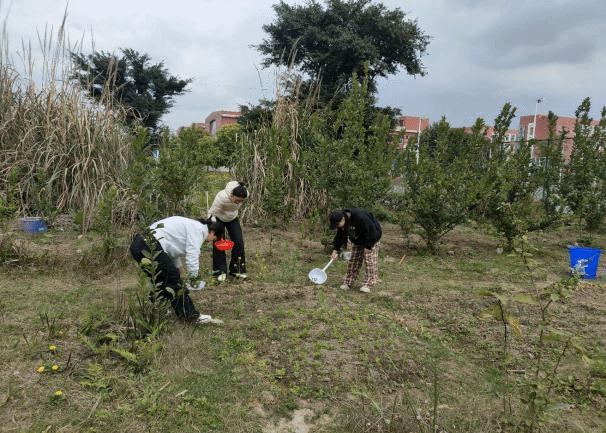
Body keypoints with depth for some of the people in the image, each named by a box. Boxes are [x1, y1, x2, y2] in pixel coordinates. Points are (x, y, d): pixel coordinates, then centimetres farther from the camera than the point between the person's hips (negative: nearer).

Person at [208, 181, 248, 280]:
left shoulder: (246, 194, -25)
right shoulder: (222, 196, -40)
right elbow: (213, 213, -30)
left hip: (232, 218, 4)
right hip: (218, 218, -4)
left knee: (239, 242, -4)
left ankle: (237, 269, 9)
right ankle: (220, 271, 6)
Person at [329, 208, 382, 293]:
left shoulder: (360, 218, -37)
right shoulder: (341, 223, -14)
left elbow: (371, 233, -30)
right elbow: (340, 236, -1)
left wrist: (368, 247, -25)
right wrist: (336, 250, -7)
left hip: (371, 238, -7)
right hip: (356, 240, 7)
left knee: (369, 259, -12)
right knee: (353, 259, 4)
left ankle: (369, 283, -7)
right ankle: (349, 281, 11)